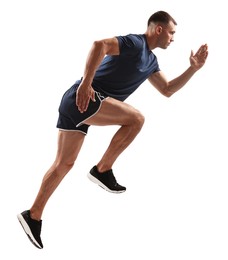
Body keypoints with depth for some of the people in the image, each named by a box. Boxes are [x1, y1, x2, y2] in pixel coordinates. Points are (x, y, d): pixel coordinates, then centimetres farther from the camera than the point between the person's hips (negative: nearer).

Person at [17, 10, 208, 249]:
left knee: (64, 164, 10)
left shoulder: (150, 60, 20)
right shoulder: (135, 43, -10)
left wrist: (193, 68, 18)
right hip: (83, 98, -9)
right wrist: (86, 82, -31)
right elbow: (99, 45, -25)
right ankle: (102, 170, -6)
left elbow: (168, 90, 26)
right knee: (135, 118, -15)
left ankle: (33, 216, 15)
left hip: (77, 103, 9)